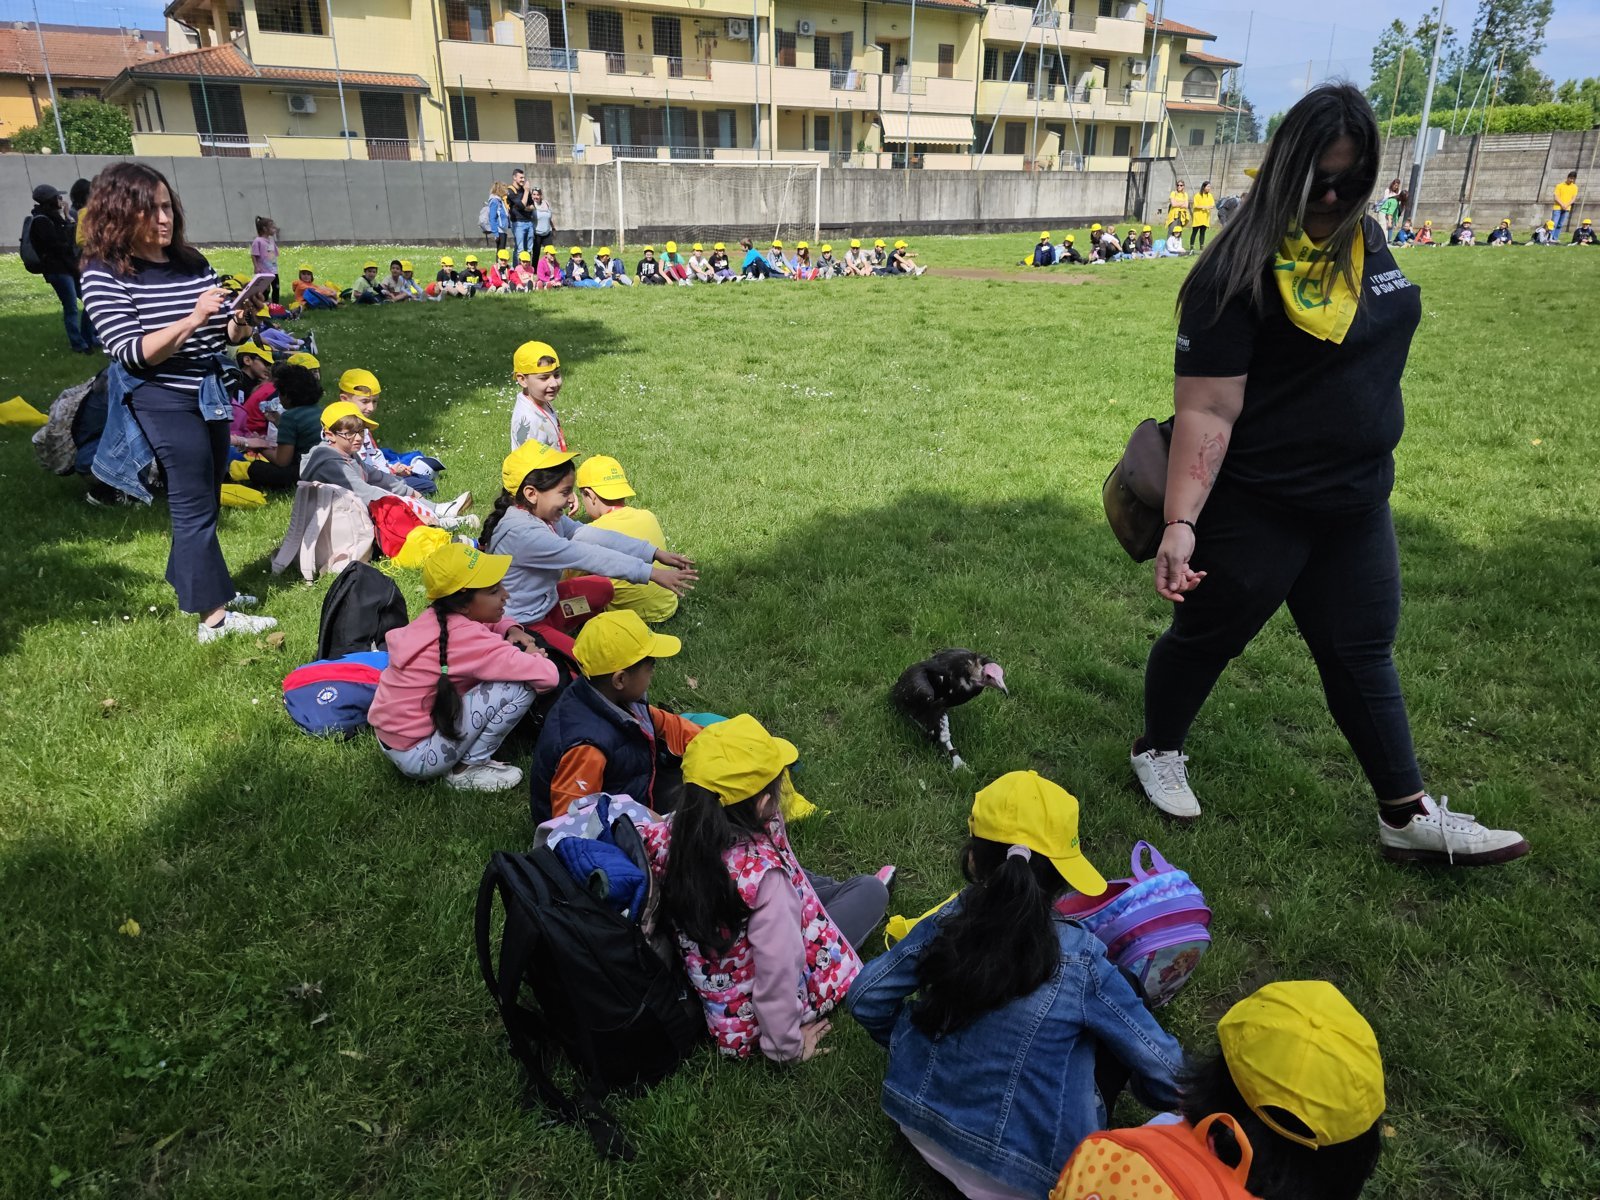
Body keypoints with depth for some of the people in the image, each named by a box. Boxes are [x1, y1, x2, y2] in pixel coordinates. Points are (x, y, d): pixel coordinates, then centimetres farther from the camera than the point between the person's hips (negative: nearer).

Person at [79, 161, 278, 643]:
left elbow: (227, 335, 10)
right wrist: (193, 319, -29)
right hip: (164, 402, -6)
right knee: (195, 504, -6)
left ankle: (191, 581, 34)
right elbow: (134, 353, -20)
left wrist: (238, 323, -13)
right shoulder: (105, 275, -11)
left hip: (212, 395, 7)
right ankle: (214, 617, -2)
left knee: (204, 501, 17)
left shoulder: (193, 262, 5)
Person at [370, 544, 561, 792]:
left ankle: (466, 758, 10)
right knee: (520, 684, -18)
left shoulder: (436, 617, -2)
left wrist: (512, 630, -3)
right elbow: (548, 675, -29)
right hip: (417, 756, -9)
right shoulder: (467, 638, -25)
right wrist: (530, 658, -5)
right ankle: (467, 769, -3)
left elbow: (490, 620, 21)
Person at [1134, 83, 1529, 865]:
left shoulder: (1364, 242, 4)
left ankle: (1408, 816, 26)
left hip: (1356, 503, 8)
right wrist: (1181, 522, -33)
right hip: (1256, 509, -7)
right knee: (1208, 637, 11)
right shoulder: (1242, 272, -19)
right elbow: (1205, 412, -25)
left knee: (1362, 652, 15)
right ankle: (1158, 751, 36)